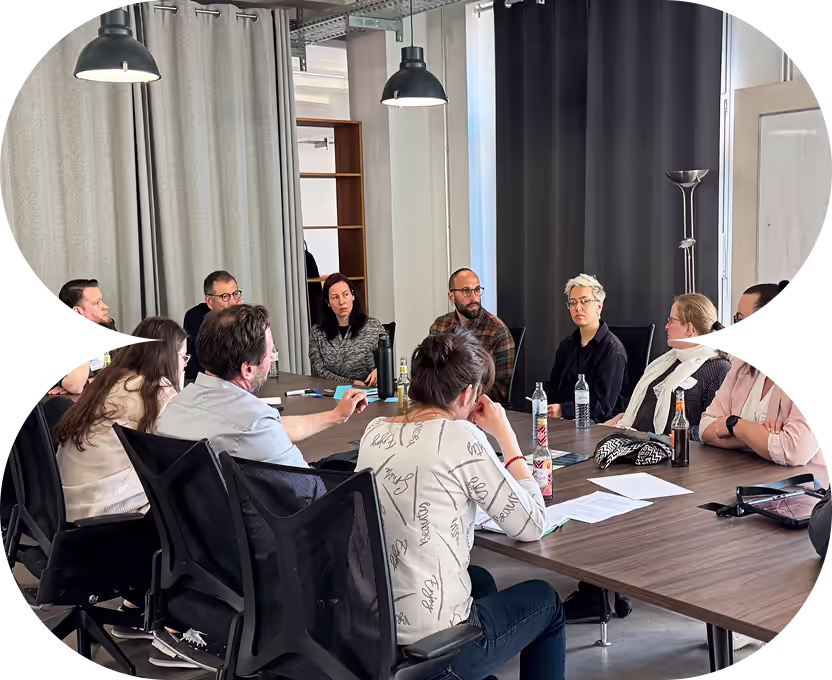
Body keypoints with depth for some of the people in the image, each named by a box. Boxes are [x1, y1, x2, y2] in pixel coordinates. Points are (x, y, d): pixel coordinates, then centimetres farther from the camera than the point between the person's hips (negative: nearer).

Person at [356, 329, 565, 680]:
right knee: (545, 600, 22)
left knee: (480, 581, 35)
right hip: (435, 645, -6)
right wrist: (505, 435, -2)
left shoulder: (376, 431, 1)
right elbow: (532, 526, -9)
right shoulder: (461, 437, -17)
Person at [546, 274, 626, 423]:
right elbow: (553, 387, 19)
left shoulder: (612, 349, -7)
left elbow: (602, 405, -15)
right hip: (563, 422, 6)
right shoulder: (566, 345, 16)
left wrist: (563, 410, -25)